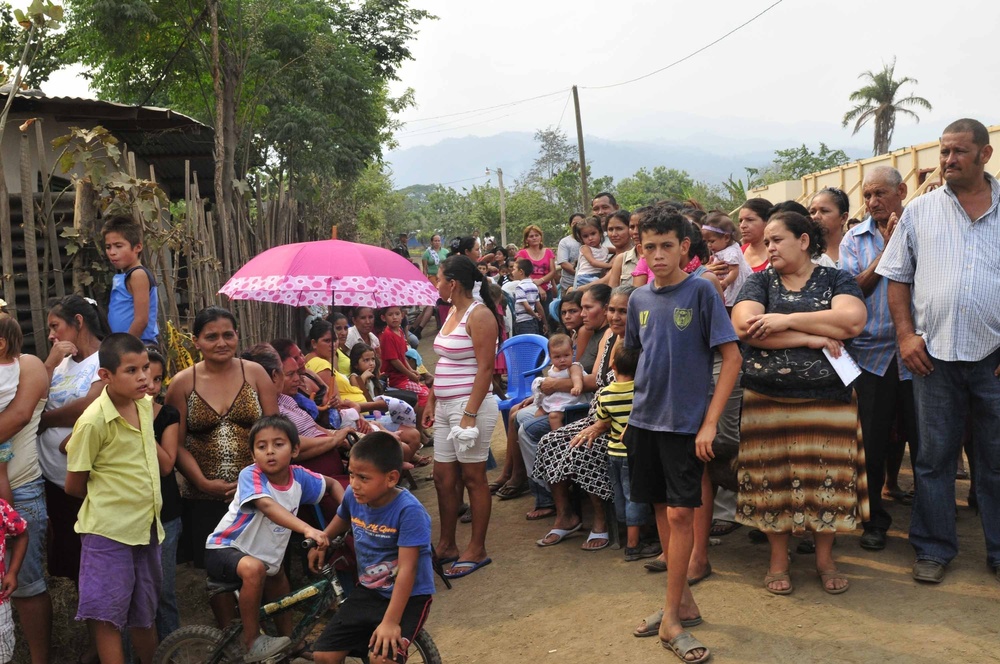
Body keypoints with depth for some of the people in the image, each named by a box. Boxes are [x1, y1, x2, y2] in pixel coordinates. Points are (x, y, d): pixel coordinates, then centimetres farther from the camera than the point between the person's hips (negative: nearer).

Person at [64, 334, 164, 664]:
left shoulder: (145, 404, 1)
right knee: (108, 617, 0)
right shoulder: (94, 421, -18)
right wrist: (112, 498, 3)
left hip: (147, 526, 6)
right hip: (108, 530, -6)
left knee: (145, 614, 18)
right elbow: (74, 486, -9)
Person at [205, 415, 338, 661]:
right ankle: (252, 643, -22)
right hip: (224, 549, -7)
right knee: (253, 569, -37)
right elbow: (267, 506, -44)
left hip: (268, 556, 7)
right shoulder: (250, 475, -25)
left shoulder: (299, 476, -9)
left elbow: (332, 484, 10)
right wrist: (307, 529, -58)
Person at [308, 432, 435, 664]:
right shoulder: (353, 495, -9)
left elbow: (407, 569, -29)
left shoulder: (408, 510, -28)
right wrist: (320, 542, 26)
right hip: (369, 591, 6)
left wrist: (390, 621, -30)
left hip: (408, 596, -6)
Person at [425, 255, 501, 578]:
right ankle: (446, 546, 24)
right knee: (443, 478, 12)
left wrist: (470, 414, -22)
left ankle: (477, 550, 11)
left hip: (470, 405, -9)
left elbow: (485, 369, -18)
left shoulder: (479, 316, -13)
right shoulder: (452, 313, 15)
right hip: (446, 406, 9)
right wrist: (432, 401, 16)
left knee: (473, 478, 0)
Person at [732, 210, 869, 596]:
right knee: (773, 478, 4)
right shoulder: (760, 282, 8)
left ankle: (825, 558, 23)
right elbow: (744, 327, -10)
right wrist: (812, 337, -12)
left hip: (828, 398, 0)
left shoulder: (835, 280, 7)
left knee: (825, 477, 4)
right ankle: (778, 559, 20)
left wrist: (787, 320, -13)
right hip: (767, 399, 1)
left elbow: (853, 320, -13)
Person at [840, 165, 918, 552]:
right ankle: (874, 519, 23)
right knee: (871, 443, 7)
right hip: (871, 353, 1)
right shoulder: (854, 240, 8)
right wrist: (886, 250, -9)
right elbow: (852, 290, -4)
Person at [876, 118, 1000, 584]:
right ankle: (934, 549, 21)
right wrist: (906, 335, -3)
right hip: (934, 355, 1)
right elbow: (896, 276, 8)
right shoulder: (920, 212, 7)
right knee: (934, 457, 8)